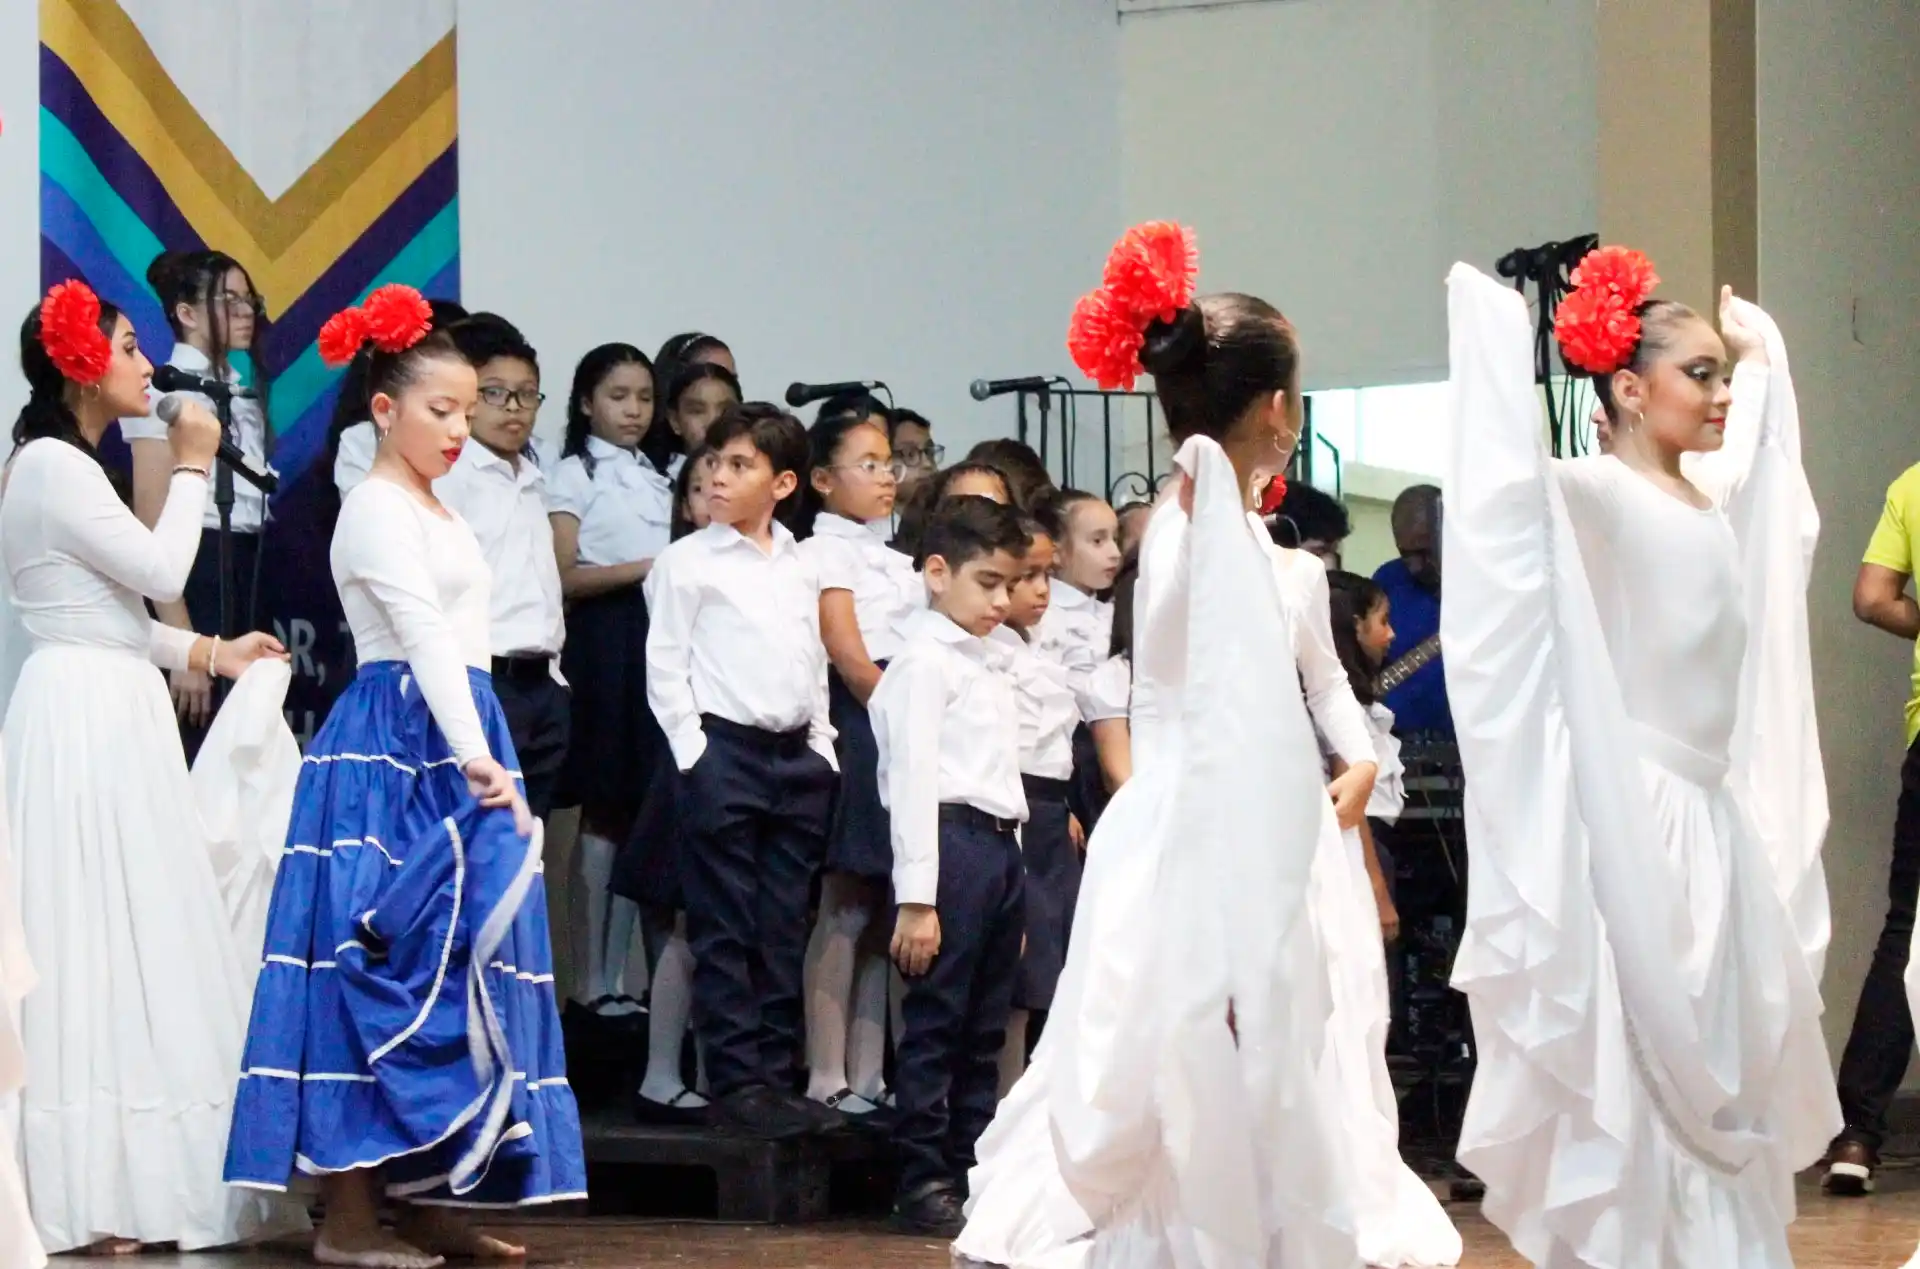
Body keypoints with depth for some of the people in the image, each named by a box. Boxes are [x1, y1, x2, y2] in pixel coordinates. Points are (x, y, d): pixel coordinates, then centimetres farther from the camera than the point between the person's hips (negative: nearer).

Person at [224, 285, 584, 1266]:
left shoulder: (434, 514, 21)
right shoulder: (378, 509, -9)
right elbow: (424, 636, -20)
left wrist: (484, 756, 13)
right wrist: (477, 758, -29)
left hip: (454, 749, 10)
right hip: (393, 749, -10)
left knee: (452, 962, 8)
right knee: (384, 964, -10)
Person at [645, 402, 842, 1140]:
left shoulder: (799, 567, 13)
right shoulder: (689, 561, -1)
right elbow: (664, 665, -4)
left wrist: (822, 747, 10)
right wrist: (692, 752, -12)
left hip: (797, 755, 5)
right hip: (724, 750, -5)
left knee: (784, 933, 7)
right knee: (725, 932, -3)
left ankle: (777, 1075, 12)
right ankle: (737, 1083, -1)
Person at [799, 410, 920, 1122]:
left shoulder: (894, 561, 22)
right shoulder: (825, 552, -3)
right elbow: (850, 658, -12)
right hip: (859, 726, -8)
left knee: (879, 910, 7)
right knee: (844, 909, -7)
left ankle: (868, 1076, 9)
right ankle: (827, 1080, -6)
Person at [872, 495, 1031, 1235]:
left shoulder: (988, 665, 22)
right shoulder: (925, 661, -6)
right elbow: (912, 778, -13)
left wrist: (1014, 886, 18)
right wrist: (917, 897, -19)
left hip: (999, 848, 9)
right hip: (951, 841, -9)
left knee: (984, 1034, 11)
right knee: (935, 1023, -7)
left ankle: (974, 1175, 15)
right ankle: (922, 1185, -4)